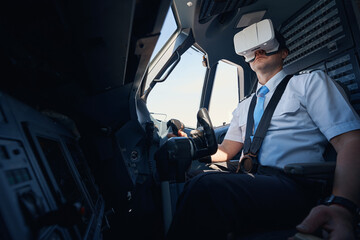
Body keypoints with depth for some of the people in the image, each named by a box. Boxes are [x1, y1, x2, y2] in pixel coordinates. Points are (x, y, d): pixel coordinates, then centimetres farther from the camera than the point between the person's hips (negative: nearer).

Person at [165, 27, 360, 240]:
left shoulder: (310, 82, 7)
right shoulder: (244, 107, 24)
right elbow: (225, 151, 22)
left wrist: (342, 207, -25)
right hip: (251, 180, 6)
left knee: (206, 187, -32)